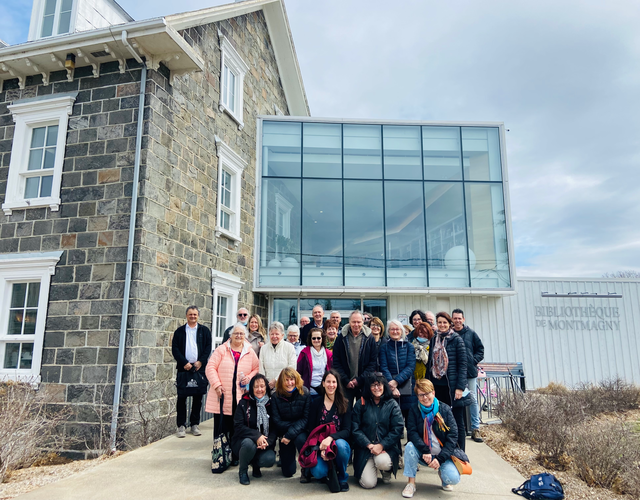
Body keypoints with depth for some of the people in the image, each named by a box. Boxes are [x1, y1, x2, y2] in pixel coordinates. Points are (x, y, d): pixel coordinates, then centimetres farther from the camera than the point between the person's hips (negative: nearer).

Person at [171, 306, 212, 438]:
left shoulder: (205, 331, 10)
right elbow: (175, 349, 1)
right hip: (184, 368, -1)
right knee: (181, 398, 1)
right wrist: (184, 363, -11)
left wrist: (201, 362, -9)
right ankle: (181, 425, 10)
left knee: (198, 398, 5)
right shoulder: (179, 331, 8)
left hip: (199, 368, 1)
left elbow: (208, 348, 4)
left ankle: (195, 424, 16)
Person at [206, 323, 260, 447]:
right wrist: (217, 385, -10)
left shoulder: (250, 352, 7)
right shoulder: (222, 350, 1)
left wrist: (249, 377, -4)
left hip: (241, 397, 2)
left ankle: (235, 454, 19)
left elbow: (257, 368, 15)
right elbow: (211, 367, -2)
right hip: (222, 396, -1)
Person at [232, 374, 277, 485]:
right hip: (243, 441, -1)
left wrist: (267, 441, -22)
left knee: (270, 459, -27)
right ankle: (242, 471, -4)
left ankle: (255, 464, 11)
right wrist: (257, 436, -26)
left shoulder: (271, 404, 1)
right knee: (249, 443, -35)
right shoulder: (244, 403, -4)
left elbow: (275, 428, -1)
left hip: (265, 444, 2)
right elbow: (238, 426, -12)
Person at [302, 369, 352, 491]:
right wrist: (320, 447, -15)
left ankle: (342, 478, -6)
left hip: (339, 442, 0)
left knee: (340, 445, -35)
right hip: (319, 446, 0)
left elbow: (347, 431, -7)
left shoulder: (345, 404, 0)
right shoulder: (316, 403, 3)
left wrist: (330, 438, -25)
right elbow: (310, 429, 1)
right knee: (319, 472, -29)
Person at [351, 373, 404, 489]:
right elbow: (355, 429, -2)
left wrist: (381, 445, -15)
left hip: (387, 447, 0)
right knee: (368, 484, -14)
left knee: (382, 462, -33)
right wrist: (369, 445, -14)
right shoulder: (361, 404, 2)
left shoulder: (392, 404, 2)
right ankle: (365, 470, 24)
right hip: (365, 448, 0)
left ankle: (387, 471, 6)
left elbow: (398, 429, -6)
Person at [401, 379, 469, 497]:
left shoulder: (444, 409, -6)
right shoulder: (414, 410, -2)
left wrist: (439, 459, -19)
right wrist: (425, 451, -29)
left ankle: (442, 472, 12)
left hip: (443, 454, -1)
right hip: (422, 455, 1)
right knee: (410, 446, -29)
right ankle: (411, 483, -12)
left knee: (453, 478, -25)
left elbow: (453, 436, -10)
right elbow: (412, 432, -12)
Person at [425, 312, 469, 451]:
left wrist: (460, 387, -14)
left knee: (457, 421, 4)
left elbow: (462, 364, -8)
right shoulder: (434, 340, 10)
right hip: (437, 386, 5)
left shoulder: (456, 340, -5)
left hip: (452, 386, -4)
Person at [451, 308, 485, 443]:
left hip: (470, 371, 1)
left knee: (473, 399, 2)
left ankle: (475, 429, 11)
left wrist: (474, 361, -3)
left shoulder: (471, 334, 3)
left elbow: (480, 350, 8)